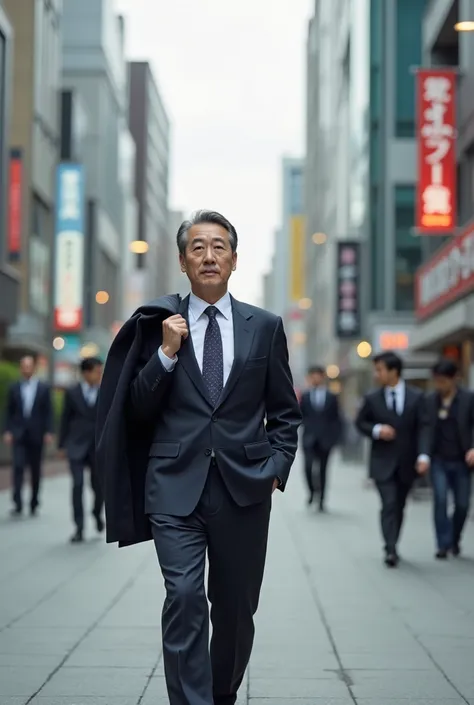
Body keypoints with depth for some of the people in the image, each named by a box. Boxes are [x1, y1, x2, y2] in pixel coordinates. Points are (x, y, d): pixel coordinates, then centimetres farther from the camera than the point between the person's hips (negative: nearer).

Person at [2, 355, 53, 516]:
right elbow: (9, 412, 6)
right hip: (18, 435, 0)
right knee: (18, 467, -12)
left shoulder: (44, 388, 4)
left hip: (36, 435, 0)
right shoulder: (14, 388, 7)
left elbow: (48, 412, 2)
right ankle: (18, 504, -14)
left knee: (35, 471, 7)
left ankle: (34, 503, 18)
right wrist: (7, 431, -4)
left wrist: (48, 432, -6)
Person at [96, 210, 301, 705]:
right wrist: (167, 353, -9)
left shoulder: (265, 326, 8)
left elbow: (285, 411, 13)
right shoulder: (157, 324, 5)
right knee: (184, 599, -14)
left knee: (235, 608, 11)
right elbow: (138, 410, 4)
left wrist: (277, 469, 1)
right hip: (176, 486, -1)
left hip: (243, 487, 2)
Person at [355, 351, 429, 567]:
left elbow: (422, 427, -4)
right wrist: (377, 430, -11)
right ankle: (390, 550, -16)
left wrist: (423, 455, -16)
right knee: (389, 505, -12)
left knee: (399, 507, 12)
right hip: (383, 462, -1)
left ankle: (392, 547, 27)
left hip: (407, 462, 2)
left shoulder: (416, 397, -1)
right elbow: (360, 422, 9)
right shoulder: (372, 399, -1)